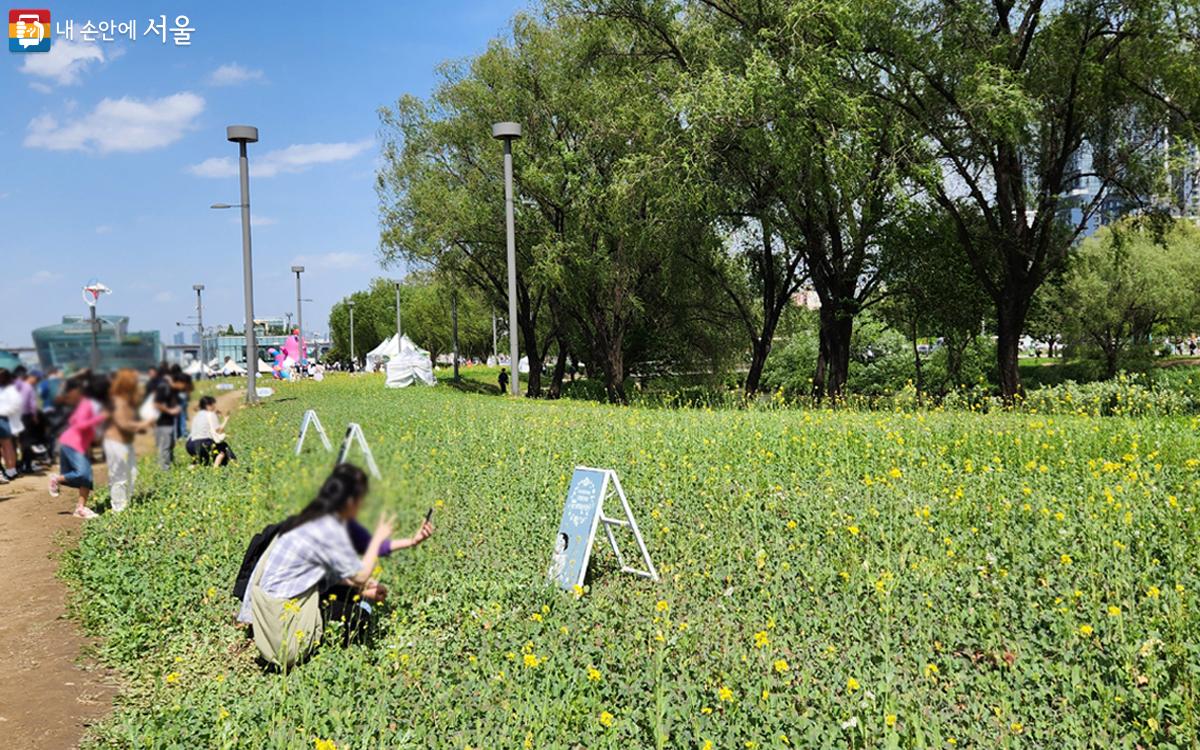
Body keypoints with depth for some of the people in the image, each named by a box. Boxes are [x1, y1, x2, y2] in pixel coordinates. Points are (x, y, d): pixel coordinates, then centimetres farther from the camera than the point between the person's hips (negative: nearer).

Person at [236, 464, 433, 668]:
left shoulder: (312, 518, 9)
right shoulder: (330, 528, -20)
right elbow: (360, 576, -16)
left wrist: (364, 589, 8)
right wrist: (379, 538, -5)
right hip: (284, 611, -9)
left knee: (353, 593, 13)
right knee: (359, 612, 0)